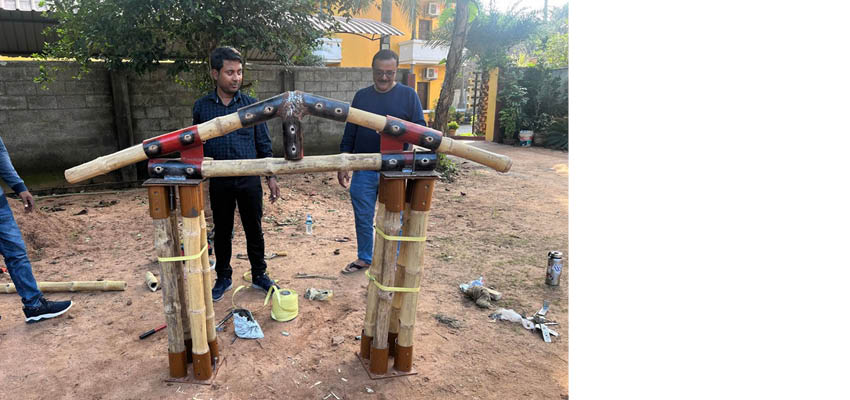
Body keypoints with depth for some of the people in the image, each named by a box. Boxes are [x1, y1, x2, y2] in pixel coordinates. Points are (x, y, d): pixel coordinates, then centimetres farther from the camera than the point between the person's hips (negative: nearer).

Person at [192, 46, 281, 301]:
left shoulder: (251, 104, -1)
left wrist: (271, 177, 0)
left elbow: (264, 144, 3)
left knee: (254, 229, 9)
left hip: (249, 179, 0)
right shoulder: (202, 106, 1)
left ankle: (259, 275, 26)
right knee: (222, 231, 12)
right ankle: (223, 277, 29)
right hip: (219, 182, 1)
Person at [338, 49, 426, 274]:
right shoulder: (361, 96, 9)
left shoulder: (408, 95, 1)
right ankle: (364, 258, 32)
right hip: (363, 170, 3)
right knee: (363, 218, 12)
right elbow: (350, 132, 13)